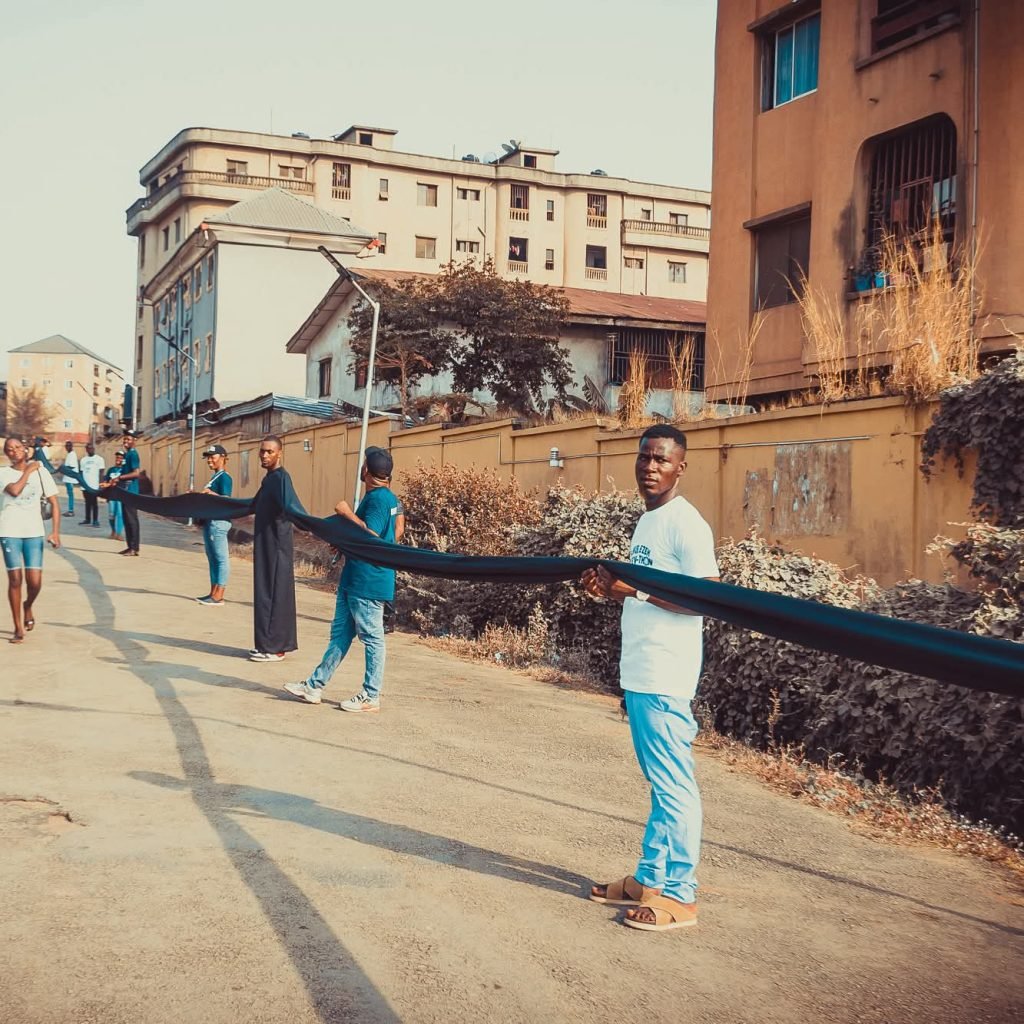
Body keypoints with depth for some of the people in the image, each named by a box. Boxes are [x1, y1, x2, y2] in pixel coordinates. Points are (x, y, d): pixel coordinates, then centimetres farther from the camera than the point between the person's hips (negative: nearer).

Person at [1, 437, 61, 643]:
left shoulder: (40, 471, 4)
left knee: (35, 582, -5)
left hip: (34, 533, 1)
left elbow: (54, 503, 4)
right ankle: (18, 628, 10)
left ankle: (27, 606, 30)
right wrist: (28, 470, -10)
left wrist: (55, 532, -4)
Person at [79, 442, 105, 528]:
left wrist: (100, 485, -11)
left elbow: (101, 472, -4)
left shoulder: (99, 459, -1)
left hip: (94, 486, -5)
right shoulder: (83, 460, 13)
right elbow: (81, 473, 15)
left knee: (94, 504, -2)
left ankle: (95, 521, 1)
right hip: (85, 486, 5)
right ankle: (87, 520, 17)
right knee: (87, 503, 11)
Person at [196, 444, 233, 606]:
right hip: (210, 521, 11)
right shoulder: (214, 477, 18)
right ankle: (213, 593, 16)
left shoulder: (224, 477, -11)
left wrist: (210, 493, -36)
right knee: (212, 558, 12)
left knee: (221, 558, -8)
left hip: (218, 522, -11)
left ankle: (219, 596, -8)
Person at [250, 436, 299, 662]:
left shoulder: (280, 478, -16)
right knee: (268, 593, 13)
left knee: (272, 594, -6)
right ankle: (270, 644, 19)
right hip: (266, 546, 10)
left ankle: (272, 648, -2)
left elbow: (292, 508, -33)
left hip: (276, 546, -10)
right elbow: (256, 506, 32)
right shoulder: (269, 479, 14)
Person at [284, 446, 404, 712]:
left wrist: (347, 513, -18)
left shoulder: (378, 498, -18)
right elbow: (398, 528, 22)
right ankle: (315, 686, 18)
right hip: (353, 579, 11)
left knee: (372, 638, -1)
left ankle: (371, 697, 6)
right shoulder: (389, 497, 12)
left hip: (368, 581, -11)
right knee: (340, 634, 13)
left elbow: (370, 535, -26)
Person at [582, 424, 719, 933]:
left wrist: (637, 588, -21)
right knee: (659, 782, 16)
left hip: (665, 678, -9)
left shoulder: (685, 524, -13)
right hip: (638, 673, 9)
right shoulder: (647, 521, 16)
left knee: (673, 786, -2)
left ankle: (679, 895, 6)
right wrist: (613, 588, 6)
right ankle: (650, 879, 25)